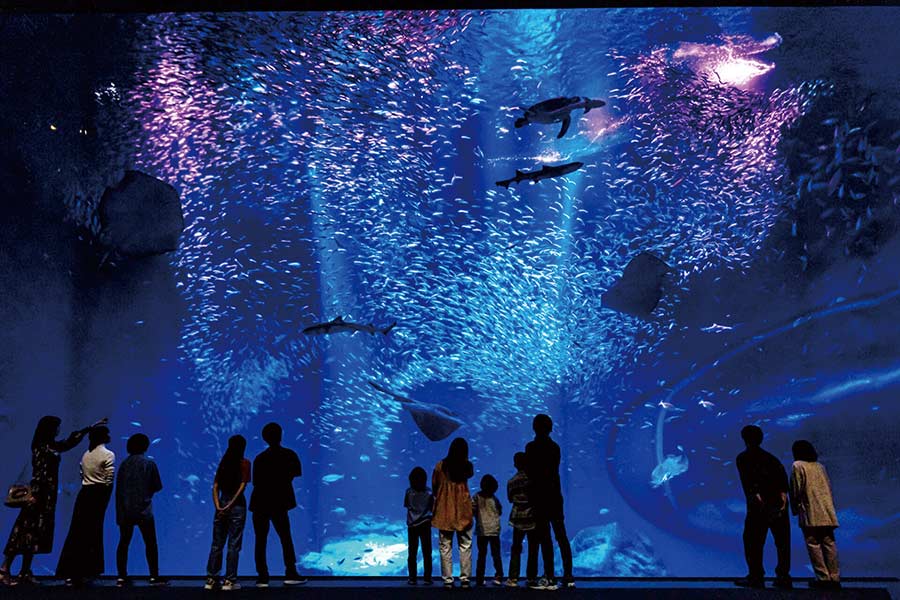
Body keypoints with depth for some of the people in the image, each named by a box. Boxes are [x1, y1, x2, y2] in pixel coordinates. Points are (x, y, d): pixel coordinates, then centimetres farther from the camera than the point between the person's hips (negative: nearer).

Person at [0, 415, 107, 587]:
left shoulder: (52, 446, 15)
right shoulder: (41, 448, -10)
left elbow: (71, 440, 27)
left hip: (47, 495, 8)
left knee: (36, 532, 6)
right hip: (40, 495, -8)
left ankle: (25, 572, 8)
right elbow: (38, 473, -17)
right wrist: (34, 495, -22)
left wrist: (91, 427, 33)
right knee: (26, 531, -9)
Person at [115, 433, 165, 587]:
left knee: (124, 543, 10)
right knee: (150, 543, 3)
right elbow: (157, 486, -1)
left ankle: (122, 577, 9)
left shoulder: (124, 464, 4)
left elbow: (118, 488, 7)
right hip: (143, 510, -3)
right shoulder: (149, 464, -5)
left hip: (125, 510, 3)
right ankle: (154, 577, 3)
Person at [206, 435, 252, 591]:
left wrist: (218, 506, -2)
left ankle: (211, 579, 15)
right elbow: (242, 486, -13)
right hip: (237, 505, -4)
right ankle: (229, 581, 3)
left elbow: (215, 487, 4)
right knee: (234, 545, 2)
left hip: (222, 504, 4)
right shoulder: (244, 463, -5)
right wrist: (230, 506, -11)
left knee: (216, 544, 12)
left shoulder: (223, 463, 9)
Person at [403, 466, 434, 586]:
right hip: (425, 524, 0)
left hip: (412, 525, 0)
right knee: (427, 552, 5)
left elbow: (406, 505, 6)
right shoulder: (429, 492, -6)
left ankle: (412, 578, 4)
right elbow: (433, 508, 0)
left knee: (412, 552, 6)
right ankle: (427, 578, 2)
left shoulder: (409, 492, -6)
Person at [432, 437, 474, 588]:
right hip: (463, 511, 0)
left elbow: (434, 485, 4)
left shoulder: (440, 465, -3)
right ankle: (465, 579, 5)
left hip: (444, 511, 0)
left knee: (445, 547, 6)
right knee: (465, 546, 8)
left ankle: (447, 580, 5)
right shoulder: (467, 466, -4)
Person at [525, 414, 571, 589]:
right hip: (555, 495, 6)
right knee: (561, 536, 11)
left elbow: (531, 472, -9)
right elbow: (554, 471, 10)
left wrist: (531, 496, 2)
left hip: (540, 497, -6)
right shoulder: (555, 447, 8)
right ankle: (568, 576, 13)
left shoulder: (531, 447, -9)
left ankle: (550, 579, -4)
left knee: (545, 538, -4)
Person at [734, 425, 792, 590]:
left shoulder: (743, 458, 8)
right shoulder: (771, 458, 21)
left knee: (753, 542, 1)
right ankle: (783, 577, 10)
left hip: (758, 504, -4)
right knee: (782, 542, 11)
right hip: (779, 503, 5)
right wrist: (783, 493, -9)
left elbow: (747, 478, -10)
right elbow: (782, 474, 2)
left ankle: (756, 577, -2)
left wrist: (755, 495, -20)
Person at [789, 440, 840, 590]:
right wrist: (830, 506, 20)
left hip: (810, 514, -6)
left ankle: (823, 578, -6)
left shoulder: (797, 465, -1)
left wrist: (795, 509, 6)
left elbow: (796, 490, -4)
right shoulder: (820, 466, 17)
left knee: (813, 544, -2)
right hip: (827, 513, 6)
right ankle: (835, 578, 6)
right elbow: (829, 488, 15)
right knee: (829, 543, 7)